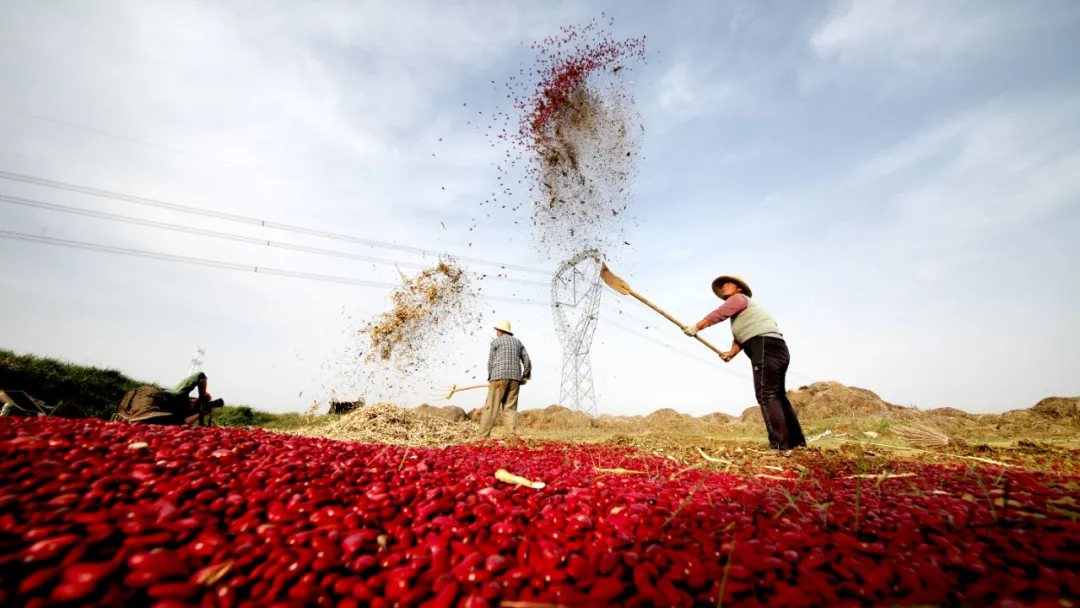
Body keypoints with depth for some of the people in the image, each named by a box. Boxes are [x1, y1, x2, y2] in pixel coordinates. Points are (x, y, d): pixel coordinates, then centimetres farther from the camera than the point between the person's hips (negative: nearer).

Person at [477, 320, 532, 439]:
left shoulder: (495, 341, 9)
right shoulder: (518, 342, 20)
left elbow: (490, 362, 5)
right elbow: (527, 361, 12)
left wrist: (490, 378, 16)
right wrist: (524, 377, 21)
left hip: (499, 376, -4)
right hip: (515, 378, 4)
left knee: (491, 408, -3)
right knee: (510, 408, 6)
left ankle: (483, 436, -5)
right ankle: (512, 436, -5)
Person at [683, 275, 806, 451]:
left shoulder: (739, 298, 6)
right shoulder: (746, 306, 32)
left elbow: (717, 314, -5)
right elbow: (742, 335, 23)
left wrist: (695, 328, 2)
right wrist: (732, 353, 8)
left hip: (766, 348, -10)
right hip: (776, 349, 10)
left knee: (766, 395, -14)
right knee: (777, 395, 12)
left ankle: (779, 442, -17)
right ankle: (797, 440, 16)